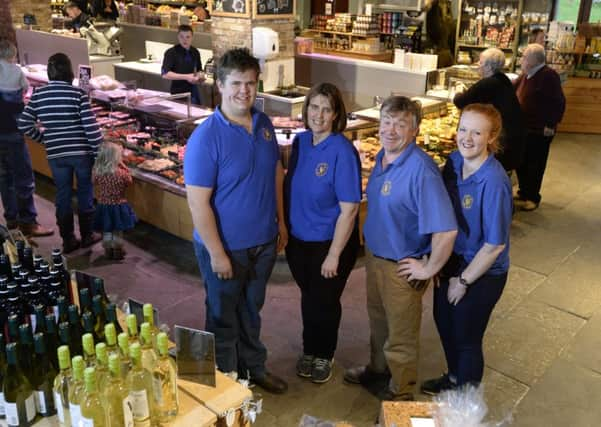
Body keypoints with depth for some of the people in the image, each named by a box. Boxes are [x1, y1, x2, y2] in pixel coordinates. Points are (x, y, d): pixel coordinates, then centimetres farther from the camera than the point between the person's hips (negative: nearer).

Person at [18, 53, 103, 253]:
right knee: (85, 193, 14)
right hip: (82, 152, -3)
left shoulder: (38, 94, 0)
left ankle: (68, 240, 21)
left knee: (63, 195, 13)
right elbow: (91, 126, -14)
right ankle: (87, 236, 25)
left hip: (55, 154, 3)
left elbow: (24, 125, 2)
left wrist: (44, 138, 16)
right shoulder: (78, 93, -12)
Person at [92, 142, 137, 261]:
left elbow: (94, 183, 4)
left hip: (103, 206, 3)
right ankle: (117, 251, 25)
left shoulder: (96, 172, -14)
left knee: (106, 231, 18)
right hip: (118, 206, -2)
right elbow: (129, 182, -3)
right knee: (118, 231, 15)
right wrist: (125, 167, -2)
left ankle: (108, 251, 29)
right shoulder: (121, 173, -21)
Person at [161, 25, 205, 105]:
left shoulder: (195, 52, 5)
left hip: (193, 92, 5)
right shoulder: (171, 52, -10)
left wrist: (200, 75, -3)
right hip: (178, 93, -5)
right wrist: (186, 77, -22)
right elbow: (165, 74, -19)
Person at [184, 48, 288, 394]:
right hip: (226, 247, -6)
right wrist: (217, 253, -19)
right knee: (224, 318, 14)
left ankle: (255, 368, 45)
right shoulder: (206, 137, -21)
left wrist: (281, 222, 10)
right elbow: (198, 203, -20)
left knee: (252, 311, 24)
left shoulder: (264, 124, -1)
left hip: (264, 242, 6)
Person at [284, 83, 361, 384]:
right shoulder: (300, 141, -3)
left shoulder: (342, 152, -21)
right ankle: (309, 351, 44)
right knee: (308, 299, 22)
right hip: (298, 240, 5)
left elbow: (349, 209, -20)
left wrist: (334, 255, -18)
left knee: (324, 303, 14)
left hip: (329, 243, -5)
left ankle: (324, 356, 39)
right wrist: (284, 229, 8)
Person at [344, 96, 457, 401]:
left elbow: (446, 230, -32)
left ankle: (399, 395, 35)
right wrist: (371, 248, 13)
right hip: (374, 254, 8)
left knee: (400, 337, 13)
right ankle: (377, 371, 53)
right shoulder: (382, 157, -2)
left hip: (402, 267, -8)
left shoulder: (421, 170, -29)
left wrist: (429, 269, -21)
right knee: (378, 321, 28)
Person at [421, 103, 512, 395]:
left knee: (466, 338, 13)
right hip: (452, 260, 7)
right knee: (444, 322, 25)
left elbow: (495, 245, -23)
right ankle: (454, 378, 54)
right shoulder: (454, 162, -9)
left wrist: (463, 281, -13)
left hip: (481, 273, -7)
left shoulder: (494, 182, -29)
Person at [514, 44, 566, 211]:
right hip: (523, 128, 8)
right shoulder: (526, 75, 9)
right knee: (521, 163, 15)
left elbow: (558, 102, -19)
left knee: (535, 164, 2)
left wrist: (551, 125, -19)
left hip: (540, 131, -8)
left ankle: (533, 197, 15)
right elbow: (511, 90, 25)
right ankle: (523, 193, 29)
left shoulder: (549, 76, -17)